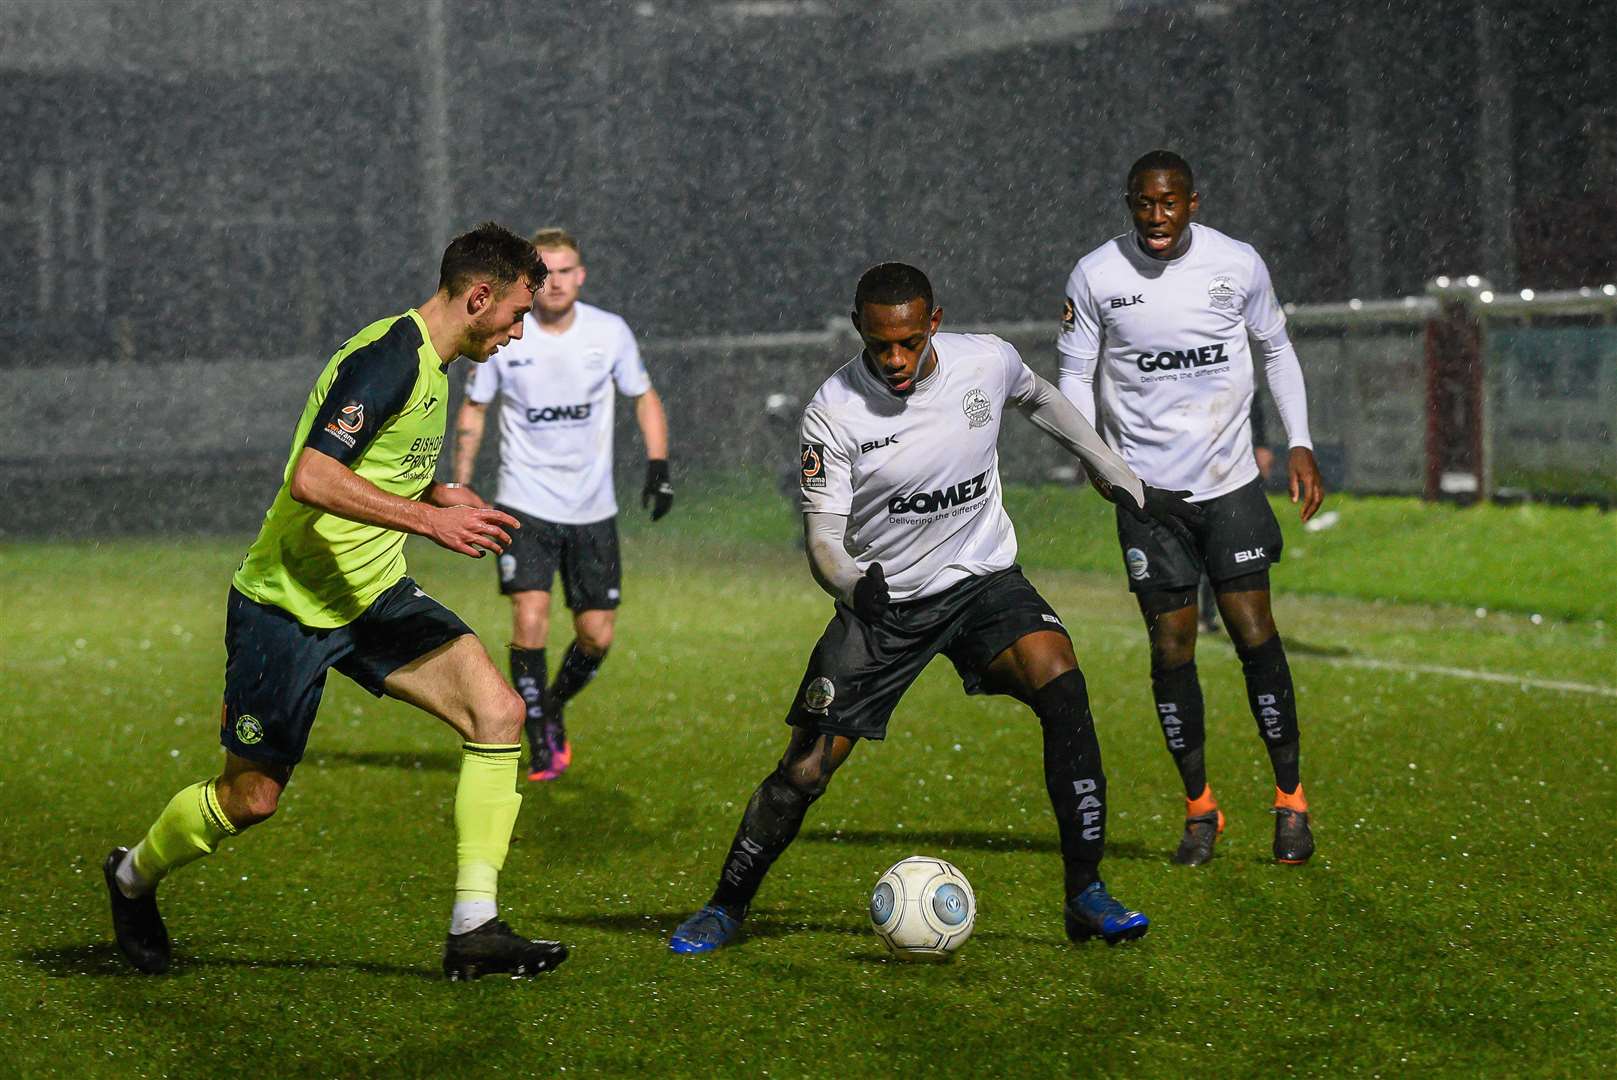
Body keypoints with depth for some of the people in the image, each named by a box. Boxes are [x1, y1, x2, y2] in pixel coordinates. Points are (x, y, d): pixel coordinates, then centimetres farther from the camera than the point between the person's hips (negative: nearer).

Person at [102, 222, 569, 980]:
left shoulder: (429, 363, 10)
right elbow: (310, 477, -32)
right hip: (289, 604, -8)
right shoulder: (387, 357, -21)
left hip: (373, 594, 8)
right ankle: (134, 877, 36)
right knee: (251, 798, 5)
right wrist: (431, 518, -33)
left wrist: (443, 497, 9)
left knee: (498, 711, -12)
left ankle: (474, 930, -10)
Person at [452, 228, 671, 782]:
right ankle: (540, 744, -2)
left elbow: (644, 397, 11)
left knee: (597, 636, 2)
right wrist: (460, 486, 2)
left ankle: (554, 707, 32)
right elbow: (473, 408, 7)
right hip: (525, 504, -2)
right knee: (530, 622, -17)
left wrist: (658, 466, -1)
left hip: (593, 508, 2)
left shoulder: (610, 332, -3)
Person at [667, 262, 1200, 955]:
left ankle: (1086, 895, -20)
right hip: (883, 601, -1)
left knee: (1060, 684, -27)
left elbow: (1040, 400, 14)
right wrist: (852, 583, -41)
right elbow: (823, 537, -17)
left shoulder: (988, 362, -10)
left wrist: (1126, 485, 20)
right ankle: (726, 909, 20)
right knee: (803, 772, -6)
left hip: (983, 579, 1)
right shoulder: (832, 415, -17)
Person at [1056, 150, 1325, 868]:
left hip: (1231, 483, 0)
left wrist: (1300, 444, 4)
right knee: (1171, 646, -1)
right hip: (1146, 487, 0)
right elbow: (1076, 373, 4)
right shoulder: (1095, 276, -5)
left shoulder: (1238, 264, -2)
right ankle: (1199, 807, 14)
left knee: (1254, 632, -6)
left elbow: (1276, 350, 12)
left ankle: (1290, 797, 8)